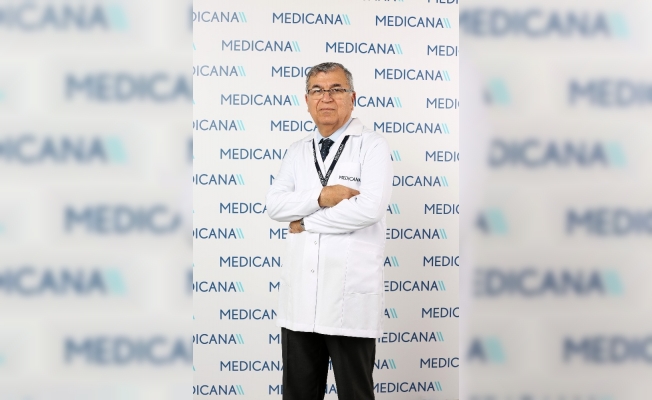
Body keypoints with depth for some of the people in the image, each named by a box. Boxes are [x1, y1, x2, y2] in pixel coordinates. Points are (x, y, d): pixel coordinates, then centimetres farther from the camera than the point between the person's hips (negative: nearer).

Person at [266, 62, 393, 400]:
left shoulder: (372, 146, -4)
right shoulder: (298, 151, 14)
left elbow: (371, 207, -19)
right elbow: (274, 205, 3)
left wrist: (306, 222, -8)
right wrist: (319, 197, -15)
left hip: (350, 295, -5)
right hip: (301, 294, 5)